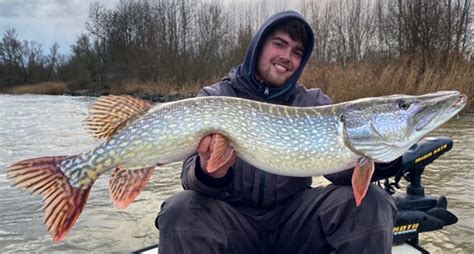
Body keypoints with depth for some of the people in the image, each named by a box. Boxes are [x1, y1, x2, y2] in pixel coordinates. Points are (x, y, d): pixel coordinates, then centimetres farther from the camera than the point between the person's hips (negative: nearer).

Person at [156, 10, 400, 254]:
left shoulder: (314, 102, 5)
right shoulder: (213, 98, -2)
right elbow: (192, 172, -12)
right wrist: (209, 172, -37)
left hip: (295, 214, 2)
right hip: (233, 217, -1)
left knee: (371, 203, -21)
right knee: (181, 210, -31)